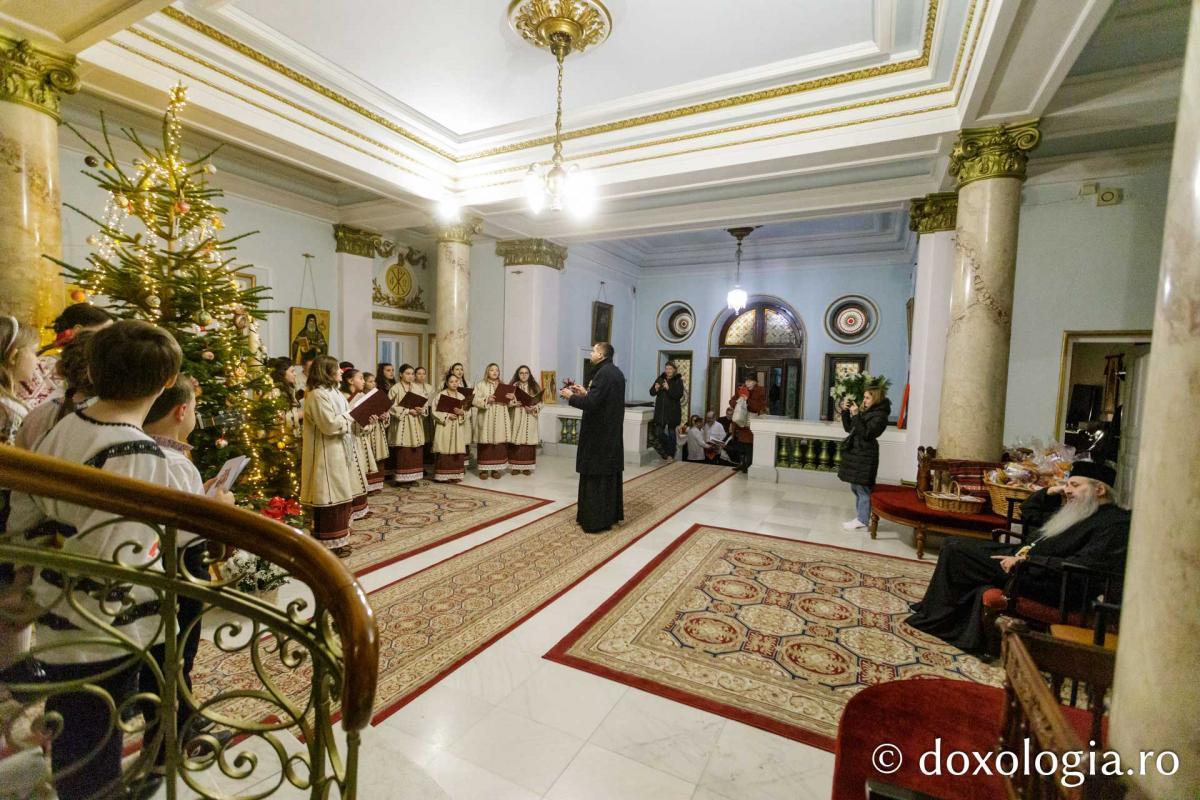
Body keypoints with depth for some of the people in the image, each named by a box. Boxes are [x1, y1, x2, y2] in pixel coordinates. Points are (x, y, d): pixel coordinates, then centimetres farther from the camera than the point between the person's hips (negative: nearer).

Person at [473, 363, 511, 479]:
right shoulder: (480, 385, 4)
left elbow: (509, 403, 16)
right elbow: (474, 400, -5)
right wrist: (486, 400, -19)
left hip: (500, 420, 3)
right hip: (486, 419, -3)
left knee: (499, 443, 0)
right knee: (485, 443, -6)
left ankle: (496, 468, 8)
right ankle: (484, 469, 2)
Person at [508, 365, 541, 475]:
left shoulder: (535, 386, 6)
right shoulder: (514, 385, 6)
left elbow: (540, 402, 1)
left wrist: (533, 408, -16)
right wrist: (515, 403, -16)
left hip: (530, 419, 0)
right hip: (516, 417, 0)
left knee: (528, 440, -1)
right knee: (516, 441, -2)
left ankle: (527, 466, 6)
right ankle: (516, 466, 6)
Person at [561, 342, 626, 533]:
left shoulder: (603, 373, -19)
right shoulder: (616, 372, 11)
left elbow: (591, 403, -24)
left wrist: (571, 396, -10)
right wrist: (586, 392, 16)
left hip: (599, 434, -10)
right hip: (612, 432, 10)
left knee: (595, 477, -2)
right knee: (610, 473, 16)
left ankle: (596, 519, 5)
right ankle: (612, 514, 26)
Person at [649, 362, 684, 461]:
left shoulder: (678, 381, -3)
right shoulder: (660, 379, 7)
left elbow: (679, 395, -14)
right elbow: (651, 393, 7)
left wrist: (669, 389, -24)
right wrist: (655, 389, -14)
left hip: (672, 411, -3)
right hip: (660, 410, 3)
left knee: (671, 432, 4)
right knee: (658, 433, 0)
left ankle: (671, 455, 15)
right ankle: (665, 454, 18)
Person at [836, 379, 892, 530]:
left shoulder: (880, 416, -12)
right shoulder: (865, 411, 14)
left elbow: (866, 434, -21)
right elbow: (848, 428, 17)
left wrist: (856, 415, -23)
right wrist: (845, 411, 6)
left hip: (865, 456, -9)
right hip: (855, 453, 9)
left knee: (863, 488, -4)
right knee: (856, 488, 14)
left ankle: (862, 520, 2)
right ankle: (859, 517, 23)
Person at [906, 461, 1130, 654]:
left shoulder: (1115, 523, -12)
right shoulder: (1073, 509, 16)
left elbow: (1081, 566, -24)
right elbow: (1027, 512, 28)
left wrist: (1026, 560, -26)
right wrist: (1048, 492, 12)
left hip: (1049, 584, -10)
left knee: (956, 552, -15)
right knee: (954, 546, 3)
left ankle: (935, 618, 2)